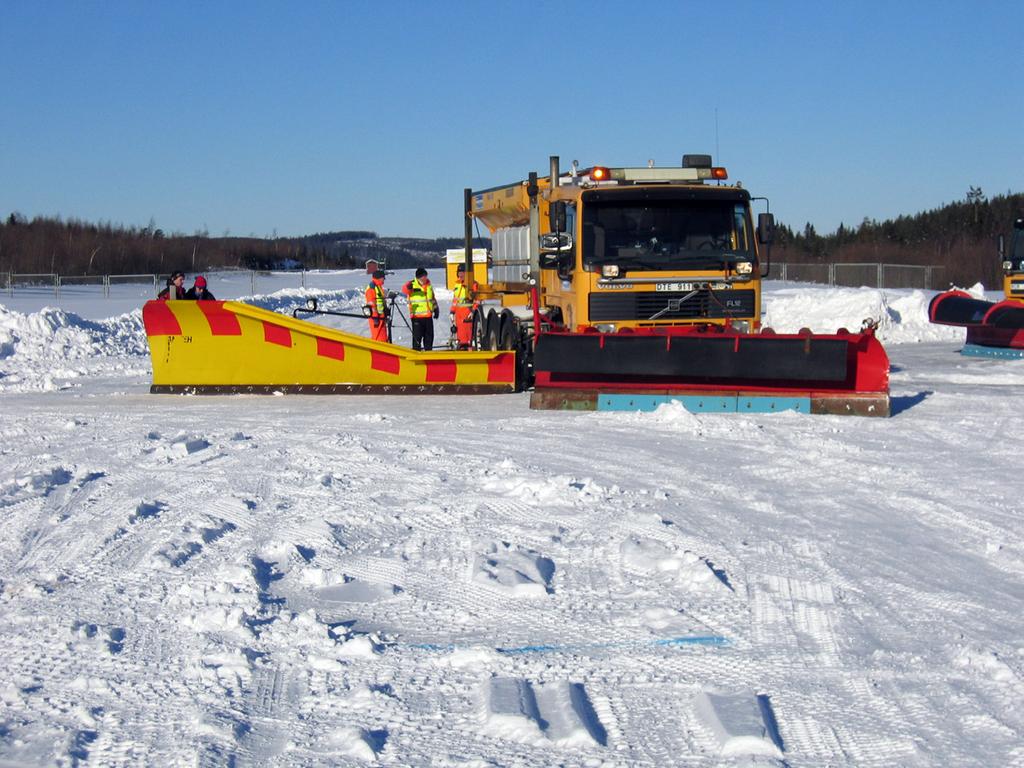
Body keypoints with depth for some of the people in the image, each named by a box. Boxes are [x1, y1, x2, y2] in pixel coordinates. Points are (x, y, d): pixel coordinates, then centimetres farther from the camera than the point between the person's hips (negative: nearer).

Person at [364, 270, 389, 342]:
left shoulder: (379, 287, 18)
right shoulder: (371, 288, -13)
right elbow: (371, 304, -17)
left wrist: (386, 314, 24)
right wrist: (375, 317, -20)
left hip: (382, 316, 10)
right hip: (376, 317, -10)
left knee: (384, 338, 12)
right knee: (378, 337, -11)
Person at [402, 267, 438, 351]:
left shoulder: (428, 285, 14)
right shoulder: (412, 284, -4)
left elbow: (433, 298, 25)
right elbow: (404, 289, -24)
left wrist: (436, 309, 23)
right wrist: (408, 288, -45)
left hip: (428, 315, 6)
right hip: (417, 315, -6)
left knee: (429, 335, 11)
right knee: (417, 336, -5)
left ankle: (428, 350, 22)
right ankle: (416, 351, 2)